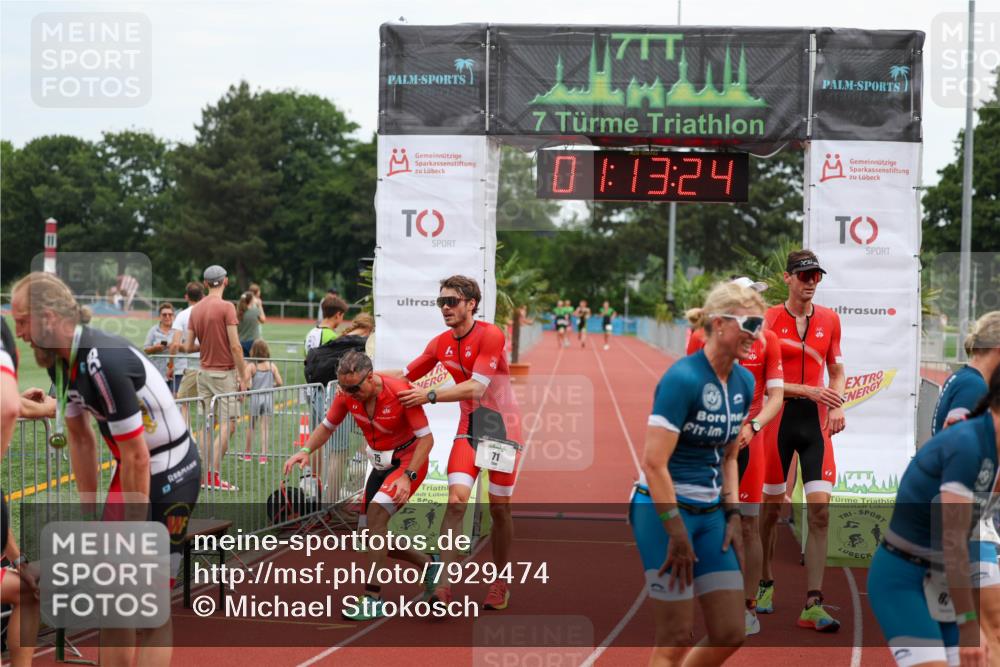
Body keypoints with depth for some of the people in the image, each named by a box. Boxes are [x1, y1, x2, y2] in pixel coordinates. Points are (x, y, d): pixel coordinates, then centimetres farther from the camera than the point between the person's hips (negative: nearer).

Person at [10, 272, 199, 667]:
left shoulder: (103, 363, -29)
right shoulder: (60, 360, -1)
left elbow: (136, 459, -25)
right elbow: (81, 441, 11)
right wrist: (90, 515, 13)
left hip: (169, 475, -9)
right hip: (129, 471, 9)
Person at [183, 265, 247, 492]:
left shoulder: (196, 310, 7)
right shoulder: (226, 307, -12)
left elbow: (188, 346, 10)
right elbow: (235, 346, -15)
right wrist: (242, 376, -10)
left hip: (203, 372, 7)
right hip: (224, 373, -7)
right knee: (228, 425, -4)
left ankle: (203, 475, 8)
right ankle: (214, 476, -10)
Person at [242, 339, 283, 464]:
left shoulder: (251, 366, -8)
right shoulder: (272, 366, -1)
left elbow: (246, 383, -18)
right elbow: (280, 382, -4)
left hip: (255, 397, -1)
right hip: (268, 397, 1)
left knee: (251, 427, 13)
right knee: (265, 427, 3)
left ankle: (247, 453, 23)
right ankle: (263, 455, -3)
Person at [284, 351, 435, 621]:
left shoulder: (399, 392, -27)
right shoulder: (346, 393, -11)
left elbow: (426, 438, -22)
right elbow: (327, 427, 4)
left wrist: (408, 477, -30)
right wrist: (305, 451, -15)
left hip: (409, 461, -7)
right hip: (381, 465, 7)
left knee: (376, 511, -28)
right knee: (370, 536, 5)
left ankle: (373, 599, -25)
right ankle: (429, 565, 28)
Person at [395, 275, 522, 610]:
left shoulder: (490, 335, -15)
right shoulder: (441, 344, 4)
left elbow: (476, 387, -23)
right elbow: (405, 375, 14)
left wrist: (430, 396, -25)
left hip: (502, 426, -4)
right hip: (469, 429, 4)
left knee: (499, 508, 3)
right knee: (456, 500, -15)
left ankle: (500, 583, 21)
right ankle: (444, 584, -21)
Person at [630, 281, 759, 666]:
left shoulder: (744, 382, 7)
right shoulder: (683, 378, -17)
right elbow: (653, 462, -21)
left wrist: (732, 515, 9)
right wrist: (678, 534, -20)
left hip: (711, 513, 8)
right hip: (664, 509, -8)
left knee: (730, 635, 5)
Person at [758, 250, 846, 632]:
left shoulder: (829, 320, 8)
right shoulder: (770, 319, -4)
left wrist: (838, 405, -1)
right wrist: (808, 390, -18)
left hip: (815, 421, 3)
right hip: (778, 418, -2)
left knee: (820, 511, -8)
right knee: (771, 506, 7)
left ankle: (812, 605, -9)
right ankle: (766, 585, 30)